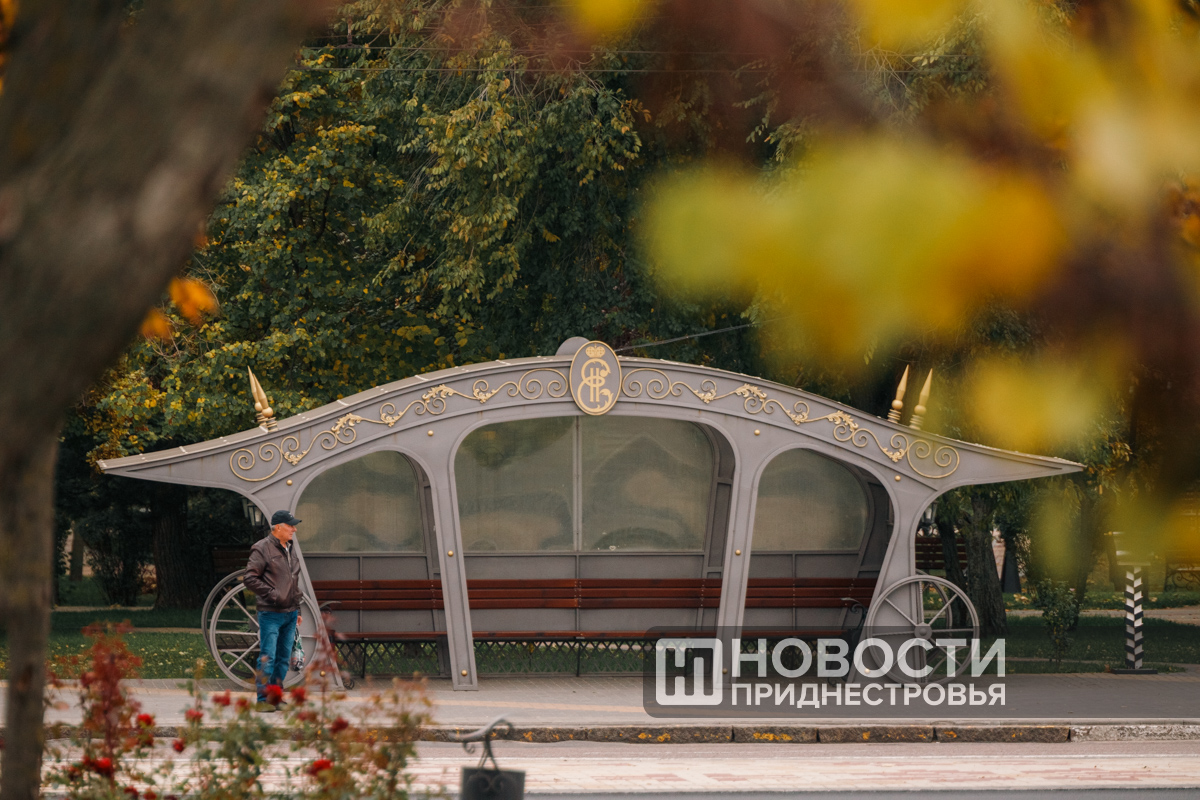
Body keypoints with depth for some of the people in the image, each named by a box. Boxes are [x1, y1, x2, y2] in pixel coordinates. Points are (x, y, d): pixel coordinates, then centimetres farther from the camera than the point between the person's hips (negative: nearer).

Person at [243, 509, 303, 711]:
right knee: (268, 657, -9)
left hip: (289, 614, 8)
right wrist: (272, 594, -17)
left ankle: (277, 696, 17)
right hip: (270, 613, -8)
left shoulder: (290, 549, 16)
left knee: (284, 658, 10)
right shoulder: (262, 549, -9)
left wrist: (297, 609, 21)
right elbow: (250, 579, -13)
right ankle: (263, 699, -6)